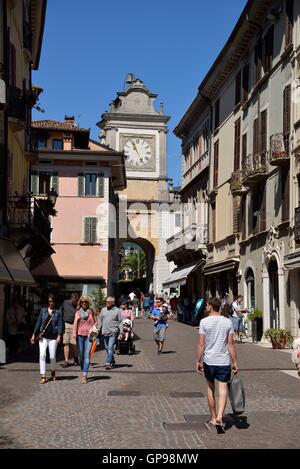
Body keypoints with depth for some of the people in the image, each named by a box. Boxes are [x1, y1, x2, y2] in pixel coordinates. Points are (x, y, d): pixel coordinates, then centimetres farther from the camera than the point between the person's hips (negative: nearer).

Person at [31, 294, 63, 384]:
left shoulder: (58, 312, 4)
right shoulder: (43, 311, 8)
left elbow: (60, 324, -1)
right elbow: (38, 322, 10)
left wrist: (59, 335, -11)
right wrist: (34, 334, 7)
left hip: (53, 337, -1)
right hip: (43, 336, 1)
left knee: (52, 356, 3)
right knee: (42, 355, -9)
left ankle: (52, 372, 29)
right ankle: (43, 376, -5)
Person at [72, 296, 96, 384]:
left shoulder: (91, 312, 8)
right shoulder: (78, 312, 9)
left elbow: (93, 323, 10)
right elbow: (75, 322, 0)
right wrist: (74, 333, -13)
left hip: (89, 335, -2)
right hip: (80, 335, 2)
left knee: (87, 355, -10)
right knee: (81, 355, 9)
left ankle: (84, 376, -13)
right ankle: (83, 372, 27)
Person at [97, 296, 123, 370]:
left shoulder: (117, 311, -1)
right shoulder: (103, 310, 11)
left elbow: (120, 322, 0)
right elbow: (100, 320, 14)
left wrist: (121, 332, -6)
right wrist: (98, 330, 8)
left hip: (113, 332, -5)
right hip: (105, 332, 5)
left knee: (110, 348, -13)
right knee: (107, 348, 12)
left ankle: (108, 363, -14)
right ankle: (112, 361, 27)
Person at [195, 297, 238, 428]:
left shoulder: (204, 322, -6)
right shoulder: (228, 322, 0)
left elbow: (201, 344, -8)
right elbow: (230, 344, 0)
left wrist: (198, 361, 0)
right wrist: (235, 362, 6)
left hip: (209, 361, 0)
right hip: (224, 361, 1)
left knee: (210, 388, 15)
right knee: (223, 389, 1)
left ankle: (213, 417, 22)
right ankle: (219, 416, -15)